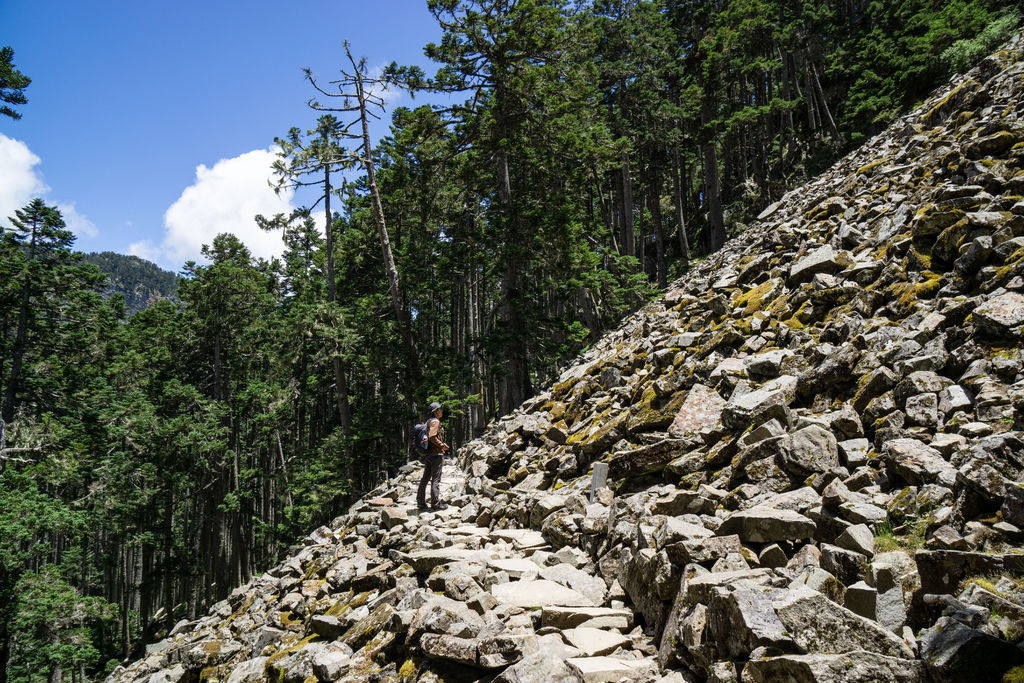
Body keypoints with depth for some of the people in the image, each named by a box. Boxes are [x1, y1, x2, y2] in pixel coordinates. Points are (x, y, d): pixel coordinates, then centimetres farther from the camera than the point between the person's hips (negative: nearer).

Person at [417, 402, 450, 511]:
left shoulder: (428, 421, 17)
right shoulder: (435, 421, -12)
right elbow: (432, 437, -23)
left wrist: (443, 445, 18)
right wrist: (443, 446, -13)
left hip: (428, 454, 9)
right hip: (436, 454, -9)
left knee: (425, 478, 12)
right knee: (436, 479, -5)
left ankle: (420, 502, 17)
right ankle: (436, 503, -3)